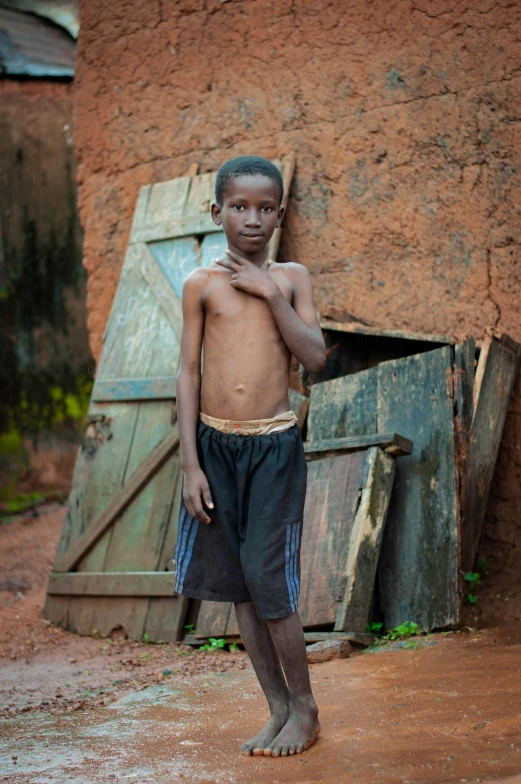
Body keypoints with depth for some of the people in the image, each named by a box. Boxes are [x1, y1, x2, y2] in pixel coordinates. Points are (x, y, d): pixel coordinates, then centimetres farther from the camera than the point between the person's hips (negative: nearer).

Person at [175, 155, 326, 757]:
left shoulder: (292, 277, 4)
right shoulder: (202, 284, 3)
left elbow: (315, 358, -5)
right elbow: (188, 374, 3)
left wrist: (271, 294, -12)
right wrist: (190, 464, -2)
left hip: (274, 445, -2)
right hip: (214, 444, 2)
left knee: (269, 582, -5)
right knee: (238, 585, 6)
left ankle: (304, 709, 13)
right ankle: (279, 708, 18)